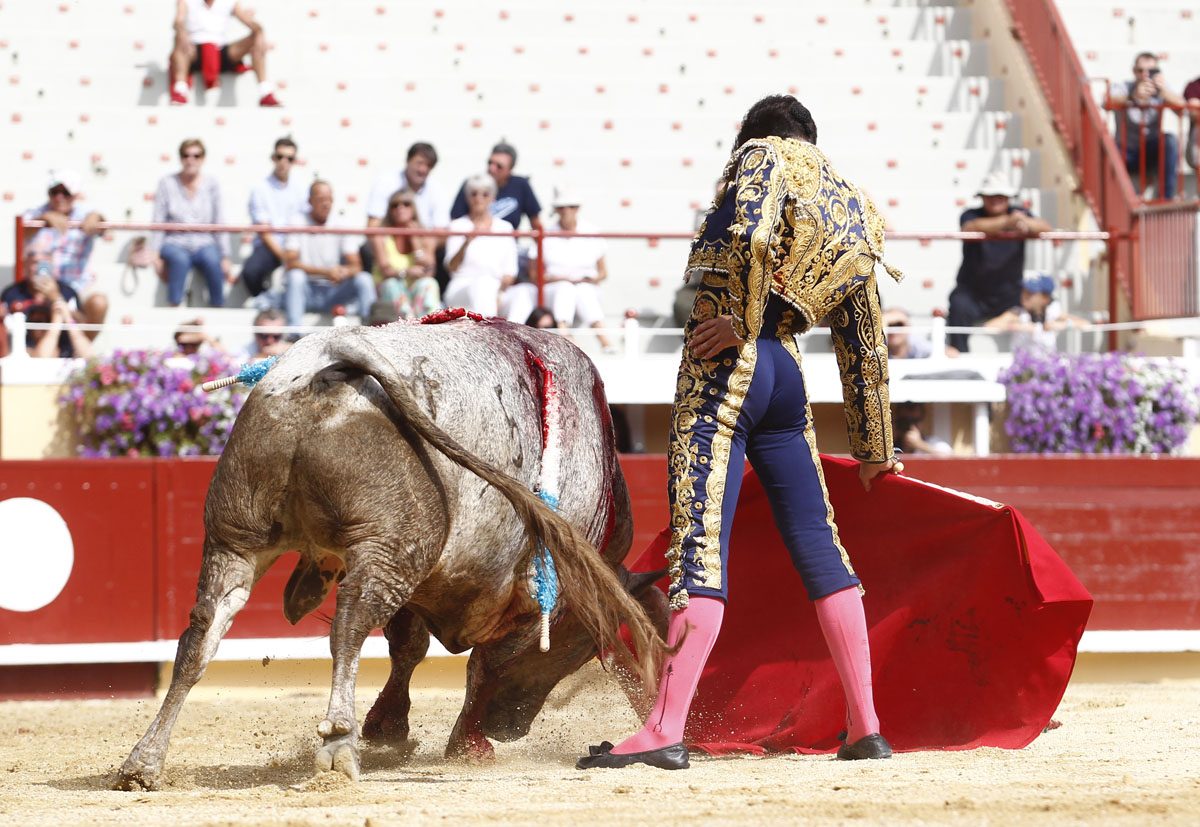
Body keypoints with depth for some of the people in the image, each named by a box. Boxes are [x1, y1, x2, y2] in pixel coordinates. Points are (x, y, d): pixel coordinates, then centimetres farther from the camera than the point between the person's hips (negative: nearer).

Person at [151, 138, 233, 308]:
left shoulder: (211, 184, 8)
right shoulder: (168, 183, 5)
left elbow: (219, 223, 6)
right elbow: (158, 222, 2)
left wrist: (225, 257, -2)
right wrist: (156, 256, -7)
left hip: (204, 243, 1)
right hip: (175, 243, -1)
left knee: (213, 260, -34)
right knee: (179, 258, -36)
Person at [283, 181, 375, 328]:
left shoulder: (341, 226, 2)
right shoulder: (298, 223, -5)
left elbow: (356, 265, -3)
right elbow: (290, 263, -16)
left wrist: (345, 272, -30)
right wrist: (326, 272, -26)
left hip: (333, 291, 2)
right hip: (306, 292, -2)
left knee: (364, 280, -21)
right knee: (296, 276, -33)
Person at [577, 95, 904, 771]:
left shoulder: (765, 153, 3)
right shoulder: (854, 221, 20)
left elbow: (751, 233, -21)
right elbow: (866, 349, 22)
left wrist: (743, 323, -12)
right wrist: (875, 450, 28)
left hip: (727, 362, -6)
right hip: (787, 374, 6)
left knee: (700, 543, -13)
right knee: (818, 543, 13)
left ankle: (666, 731, -19)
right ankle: (866, 727, 15)